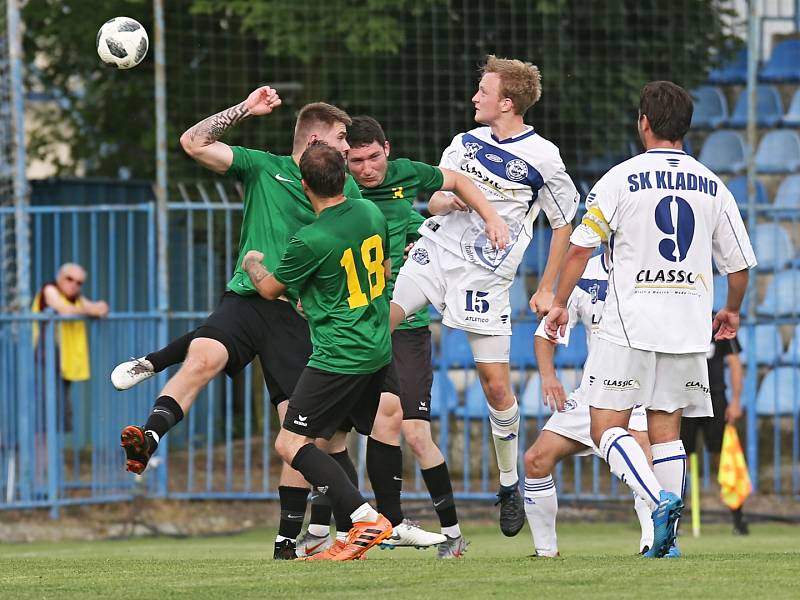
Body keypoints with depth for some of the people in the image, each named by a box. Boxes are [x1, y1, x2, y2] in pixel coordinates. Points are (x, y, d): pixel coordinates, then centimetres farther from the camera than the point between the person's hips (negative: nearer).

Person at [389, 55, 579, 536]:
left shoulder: (542, 158, -6)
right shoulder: (467, 142, 8)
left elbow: (564, 223, 4)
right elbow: (434, 201, 14)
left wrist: (547, 290, 3)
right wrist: (453, 200, -11)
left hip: (486, 276, -4)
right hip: (436, 252, 4)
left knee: (496, 383, -1)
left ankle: (511, 486, 14)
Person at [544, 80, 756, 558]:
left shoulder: (621, 179, -4)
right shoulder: (712, 187, 7)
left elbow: (581, 248, -6)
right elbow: (740, 263, 11)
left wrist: (559, 303, 7)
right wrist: (731, 311, 29)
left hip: (630, 325, -4)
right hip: (690, 329, 4)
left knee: (608, 429, -1)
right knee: (666, 428, 11)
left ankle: (659, 500, -25)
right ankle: (667, 537, 2)